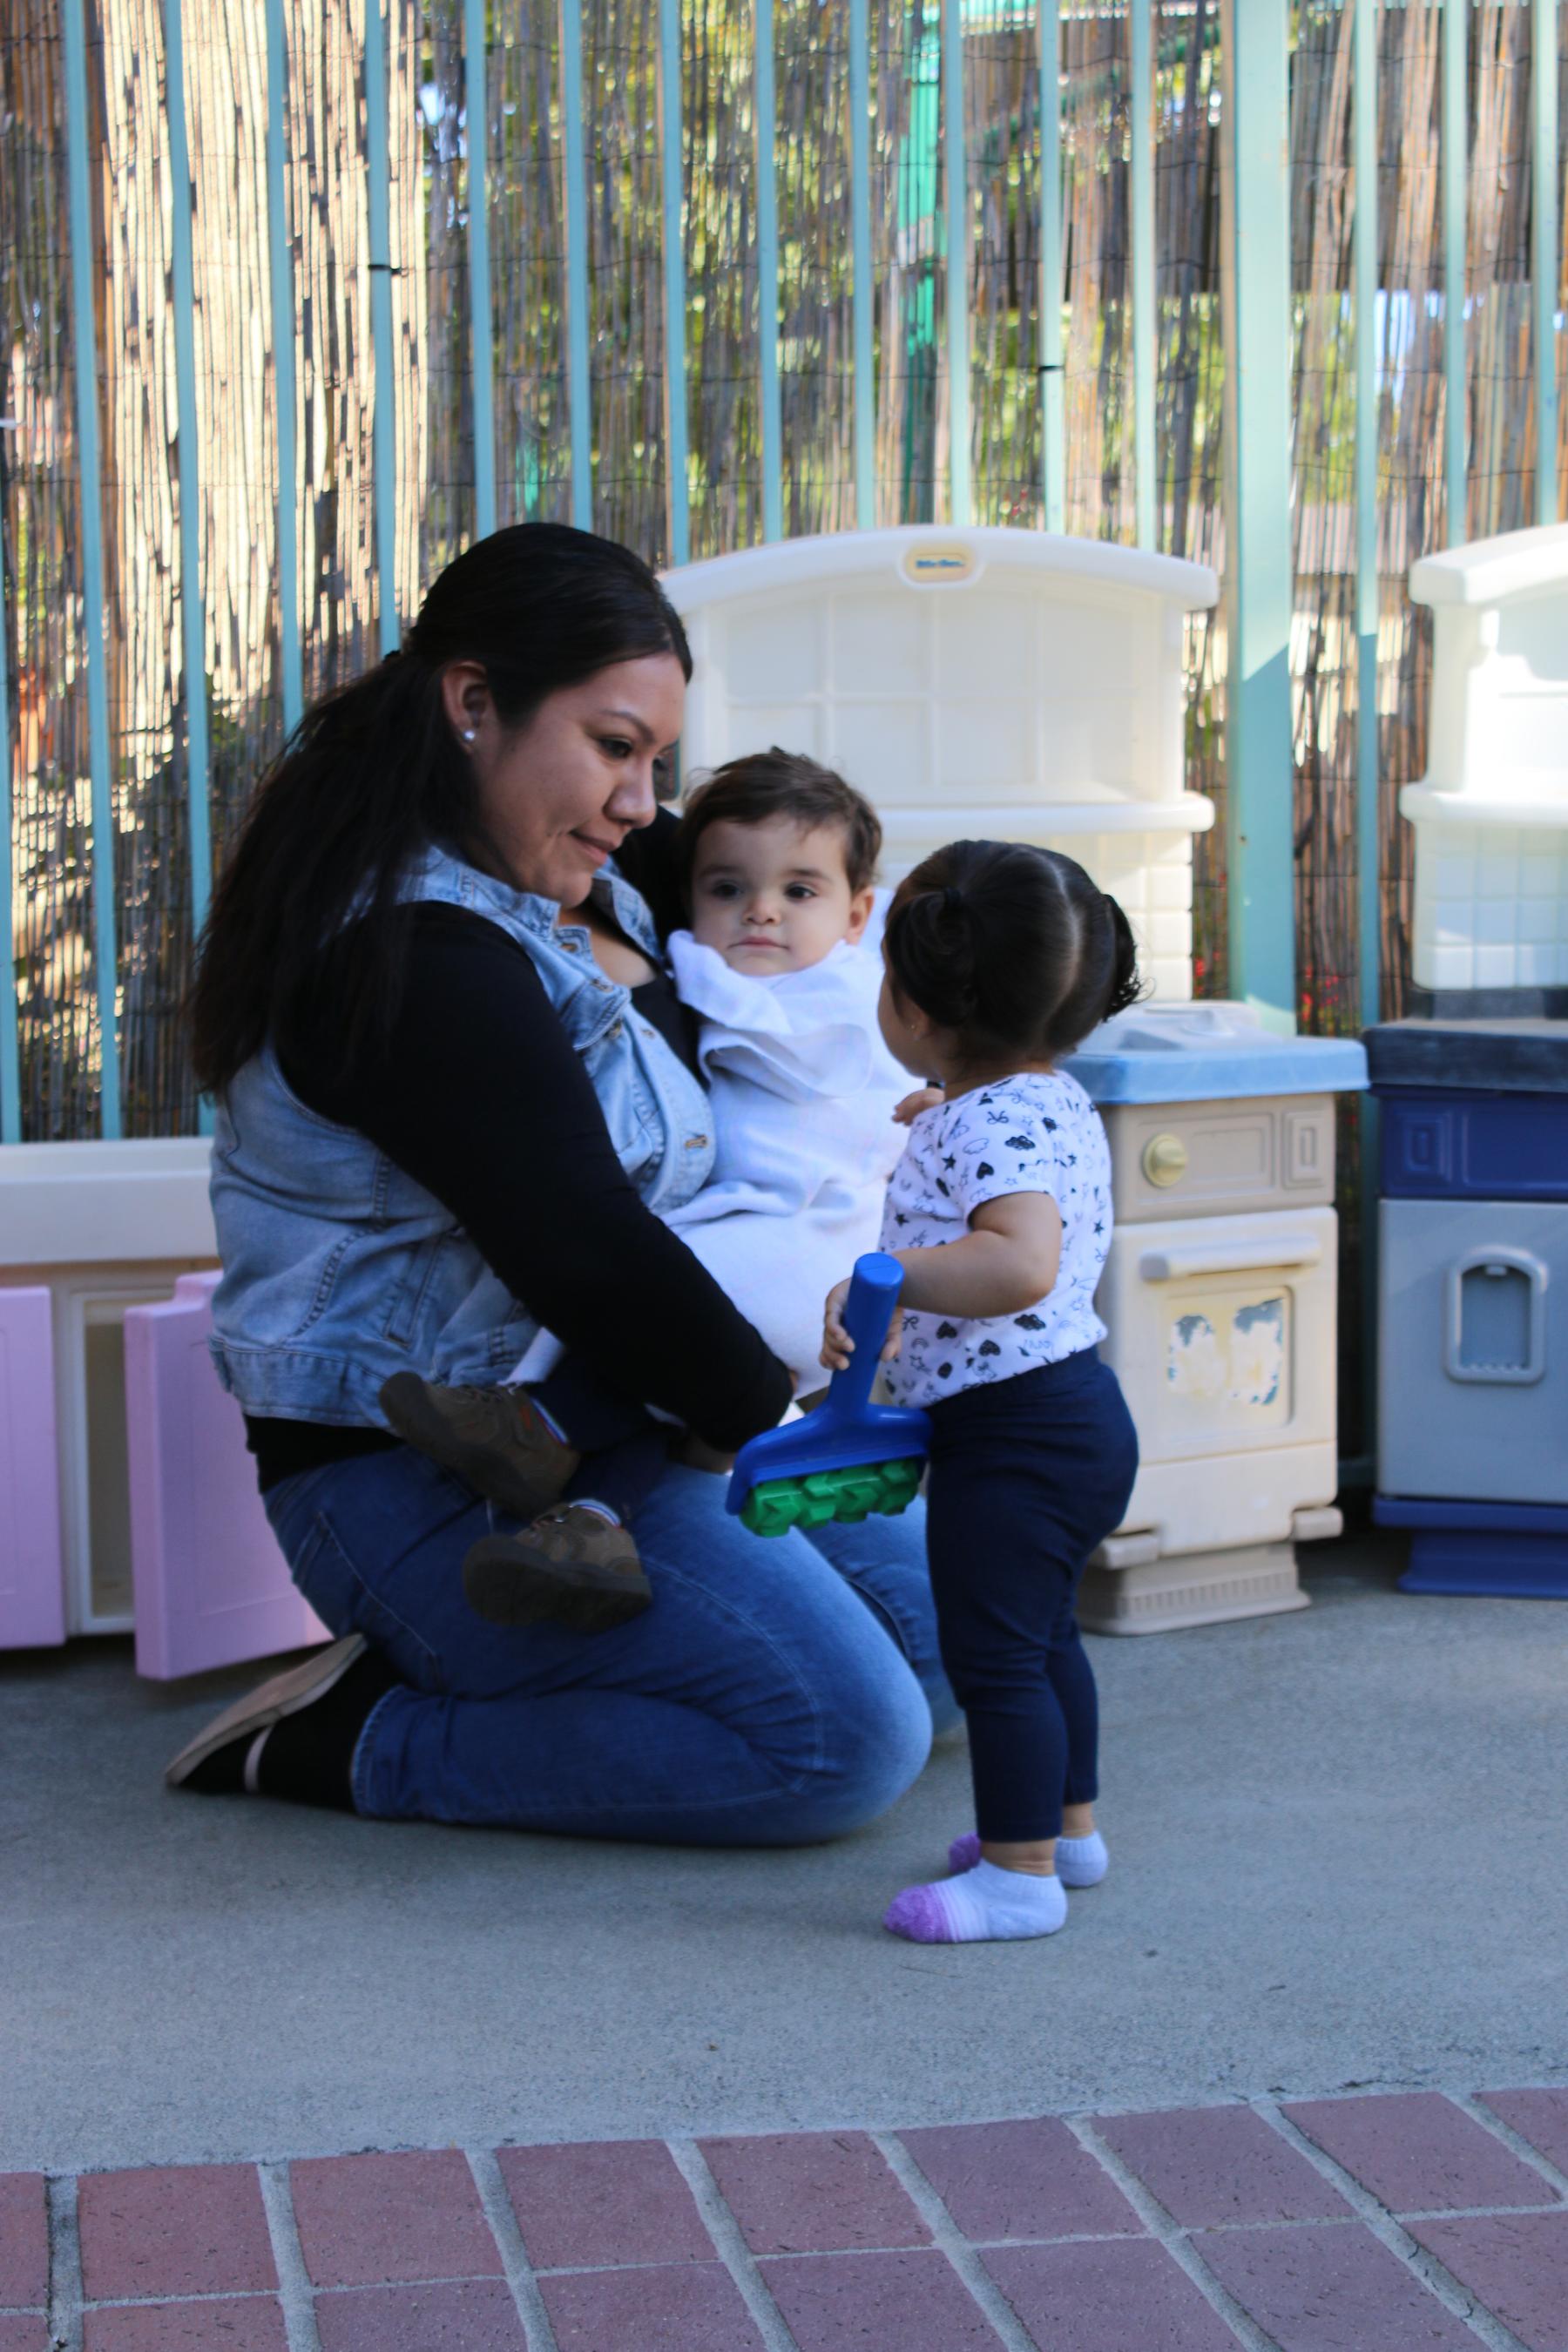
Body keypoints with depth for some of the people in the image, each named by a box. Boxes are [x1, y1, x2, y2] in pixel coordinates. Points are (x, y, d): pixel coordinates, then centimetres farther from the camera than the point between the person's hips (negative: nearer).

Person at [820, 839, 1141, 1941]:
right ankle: (1070, 1826, 36)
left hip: (1012, 1431, -11)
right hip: (1077, 1402, 11)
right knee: (1044, 1636, 24)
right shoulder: (1056, 1101, 8)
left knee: (993, 1651, -3)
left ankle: (1020, 1870, 3)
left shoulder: (986, 1128, -23)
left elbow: (1021, 1264, -39)